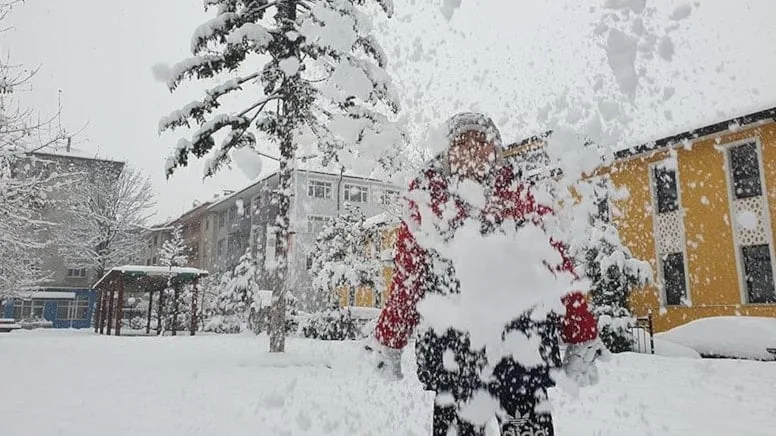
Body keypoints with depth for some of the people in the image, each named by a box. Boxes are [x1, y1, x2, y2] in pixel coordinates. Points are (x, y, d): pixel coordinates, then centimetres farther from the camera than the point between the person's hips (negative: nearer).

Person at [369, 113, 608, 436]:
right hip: (450, 347, 0)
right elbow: (405, 279, 10)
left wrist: (582, 343, 4)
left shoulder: (526, 201, 6)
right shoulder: (427, 204, 7)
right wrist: (388, 344, 13)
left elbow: (559, 269, 6)